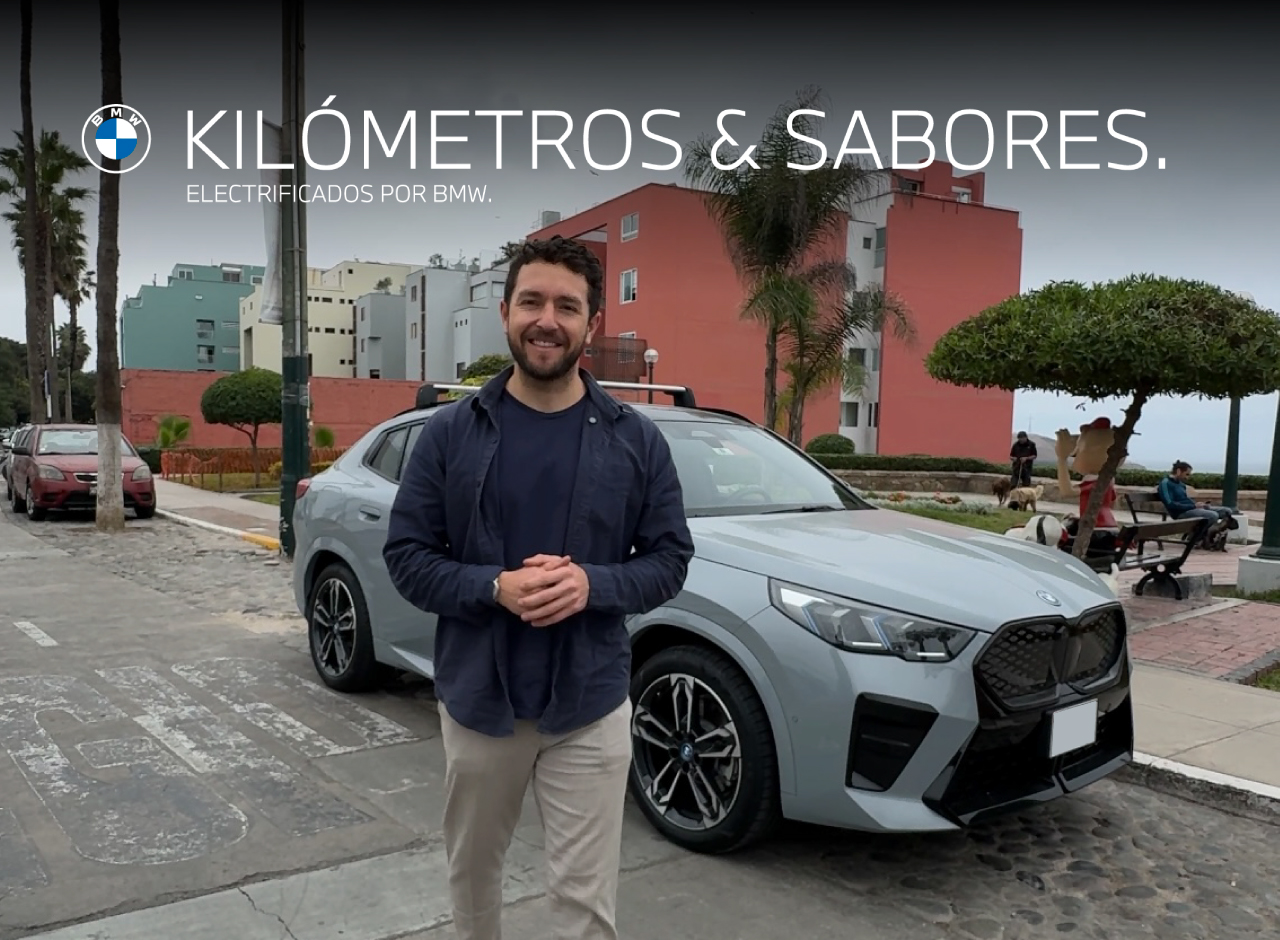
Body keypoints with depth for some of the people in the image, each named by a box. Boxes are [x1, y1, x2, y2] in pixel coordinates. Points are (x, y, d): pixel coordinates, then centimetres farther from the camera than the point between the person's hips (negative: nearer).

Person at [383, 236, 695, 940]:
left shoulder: (636, 439, -3)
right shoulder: (450, 432, -4)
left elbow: (670, 559, -1)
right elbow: (406, 558, -4)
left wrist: (590, 584, -20)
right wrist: (496, 588, -21)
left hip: (590, 706, -1)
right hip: (475, 699, 2)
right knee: (471, 870, 23)